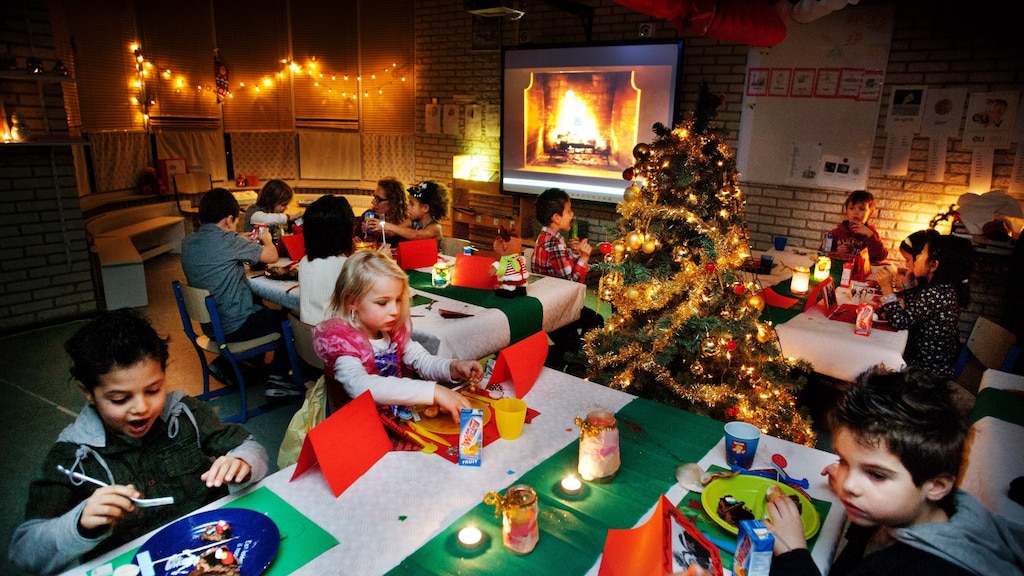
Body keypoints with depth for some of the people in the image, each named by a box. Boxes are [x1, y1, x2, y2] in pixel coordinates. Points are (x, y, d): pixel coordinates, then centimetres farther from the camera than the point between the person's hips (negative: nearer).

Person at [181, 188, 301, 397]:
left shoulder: (187, 242, 0)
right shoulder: (226, 240, -22)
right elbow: (272, 256, -12)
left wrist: (249, 243, 14)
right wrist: (266, 239, 9)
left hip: (209, 324, 8)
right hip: (235, 327, -8)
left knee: (260, 307, 30)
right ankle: (277, 379, 10)